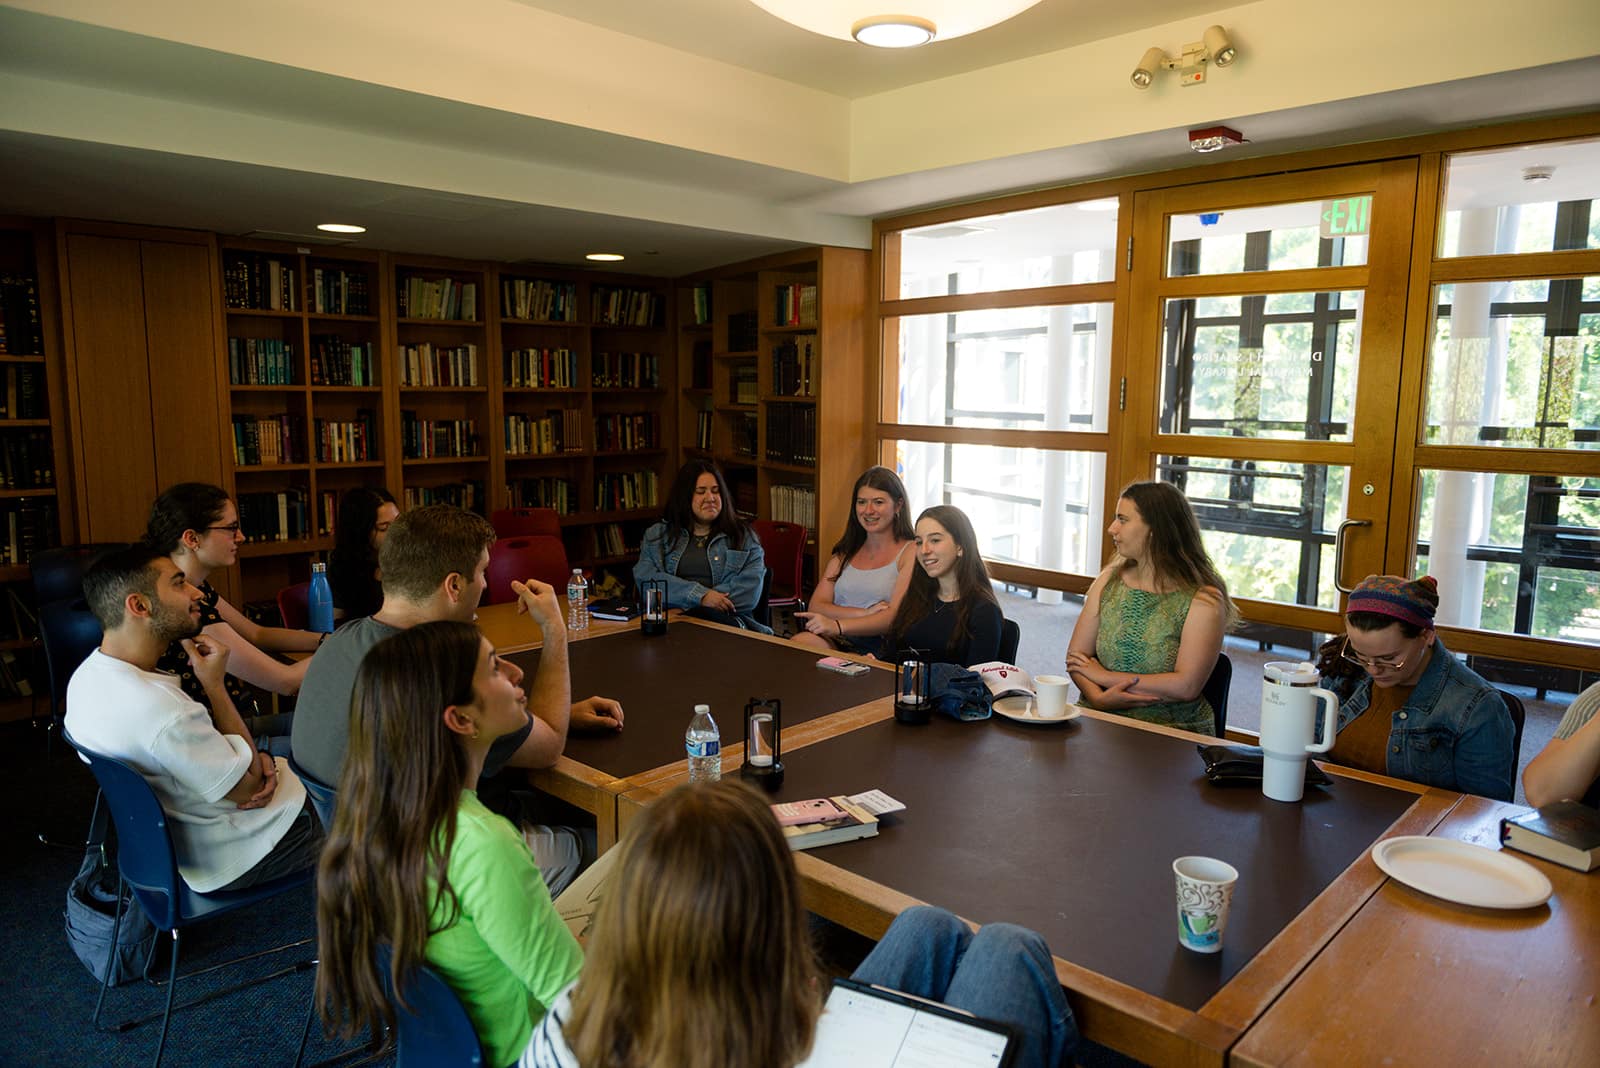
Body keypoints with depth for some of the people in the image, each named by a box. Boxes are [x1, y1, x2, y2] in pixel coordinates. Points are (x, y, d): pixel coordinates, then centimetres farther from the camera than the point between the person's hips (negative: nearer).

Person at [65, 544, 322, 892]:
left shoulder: (87, 675, -5)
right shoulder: (159, 708, -37)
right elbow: (247, 787, -22)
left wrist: (256, 758, -10)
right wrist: (215, 684, -20)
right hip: (229, 859, -9)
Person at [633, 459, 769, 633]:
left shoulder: (744, 535, 15)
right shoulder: (656, 535, 19)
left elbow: (749, 591, 0)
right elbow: (645, 577, 1)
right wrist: (700, 595, -14)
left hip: (722, 618, 0)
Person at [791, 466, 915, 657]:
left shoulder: (911, 552, 4)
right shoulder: (844, 554, 22)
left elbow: (894, 616, -8)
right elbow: (815, 607, 9)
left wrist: (837, 625, -22)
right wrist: (865, 613, -9)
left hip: (878, 650, -4)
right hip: (834, 642, 5)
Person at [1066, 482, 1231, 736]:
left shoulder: (1203, 599, -6)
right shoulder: (1109, 580, 9)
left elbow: (1186, 686, -15)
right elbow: (1076, 657, 6)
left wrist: (1105, 676, -10)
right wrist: (1098, 698, -15)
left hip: (1172, 730, -4)